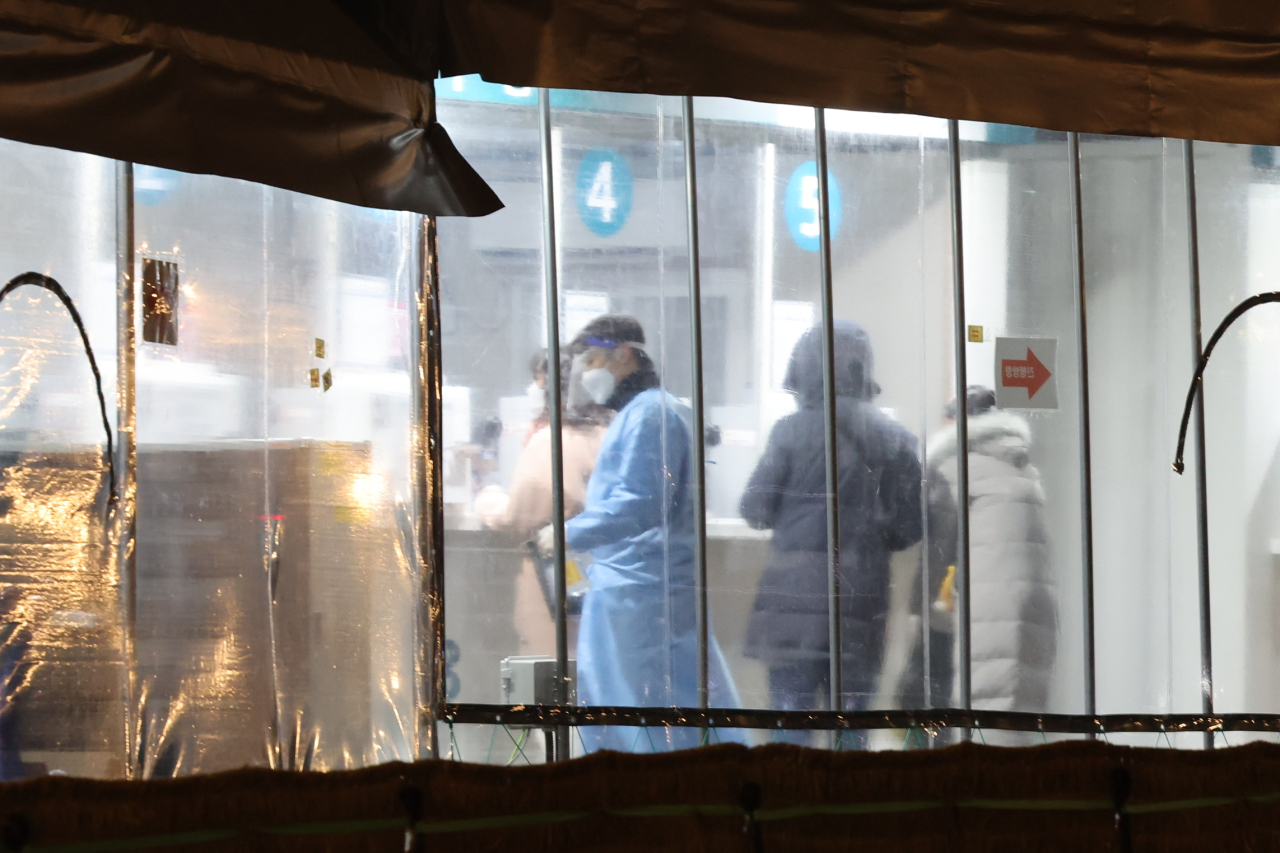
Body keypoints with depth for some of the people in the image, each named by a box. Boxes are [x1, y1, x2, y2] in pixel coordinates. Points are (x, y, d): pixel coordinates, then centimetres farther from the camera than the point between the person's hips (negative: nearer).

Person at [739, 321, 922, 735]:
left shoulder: (793, 431, -6)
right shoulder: (894, 439, 4)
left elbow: (756, 510, -3)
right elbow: (908, 528, 3)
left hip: (796, 596, -3)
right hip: (863, 601, 3)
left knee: (791, 717, 1)